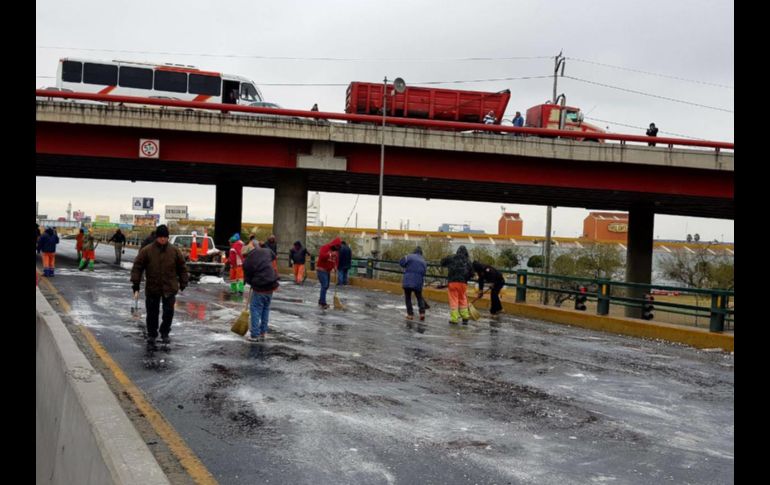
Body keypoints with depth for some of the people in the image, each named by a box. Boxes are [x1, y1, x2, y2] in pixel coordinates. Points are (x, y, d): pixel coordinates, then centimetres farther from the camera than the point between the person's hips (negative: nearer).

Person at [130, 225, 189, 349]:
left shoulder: (175, 251, 0)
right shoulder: (146, 251, -5)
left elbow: (182, 268, 8)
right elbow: (137, 268, -3)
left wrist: (183, 284, 6)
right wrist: (135, 286, -6)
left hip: (169, 289, 1)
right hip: (152, 288, 0)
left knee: (168, 312, 1)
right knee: (152, 314, 7)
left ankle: (165, 333, 22)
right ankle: (151, 337, 22)